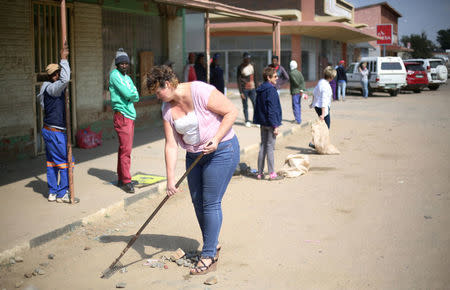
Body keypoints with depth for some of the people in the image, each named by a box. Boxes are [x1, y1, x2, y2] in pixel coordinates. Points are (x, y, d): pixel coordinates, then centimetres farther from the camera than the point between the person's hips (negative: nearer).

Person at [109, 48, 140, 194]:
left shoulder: (128, 78, 19)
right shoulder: (114, 75, -7)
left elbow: (136, 97, 8)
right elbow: (127, 94, -17)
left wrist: (131, 95, -9)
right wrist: (133, 94, 1)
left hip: (130, 115, 9)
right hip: (122, 115, -9)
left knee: (125, 148, 13)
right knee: (125, 150, -10)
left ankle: (121, 179, 20)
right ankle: (125, 181, -7)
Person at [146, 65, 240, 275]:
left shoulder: (200, 92, -20)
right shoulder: (167, 108, 0)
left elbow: (231, 111, -17)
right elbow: (171, 145, -3)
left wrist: (216, 140, -23)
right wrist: (170, 178, -9)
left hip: (221, 151, -7)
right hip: (194, 155, 7)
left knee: (210, 203, -6)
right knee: (198, 202, 10)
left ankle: (209, 256, 2)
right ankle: (212, 243, 30)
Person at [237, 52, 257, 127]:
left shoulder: (252, 65, 10)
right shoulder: (240, 67, -5)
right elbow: (238, 80, -6)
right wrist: (241, 92, -11)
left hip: (252, 88, 4)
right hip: (244, 89, -4)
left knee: (255, 104, -5)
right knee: (245, 106, 3)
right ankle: (247, 121, 13)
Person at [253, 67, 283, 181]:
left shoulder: (260, 90, 11)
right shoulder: (271, 90, -16)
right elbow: (271, 109, -19)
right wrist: (275, 126, -17)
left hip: (262, 123, 8)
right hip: (270, 123, -8)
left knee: (263, 146, 12)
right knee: (270, 147, -4)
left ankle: (260, 173, 16)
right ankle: (272, 174, 2)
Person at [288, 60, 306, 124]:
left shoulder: (291, 73, -13)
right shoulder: (299, 72, 9)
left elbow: (296, 82, -18)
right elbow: (302, 81, 0)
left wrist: (300, 88, -3)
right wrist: (302, 89, -4)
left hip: (295, 92, -8)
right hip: (299, 92, 8)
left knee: (295, 106, -3)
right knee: (298, 105, 16)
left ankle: (298, 120, -3)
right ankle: (299, 119, 24)